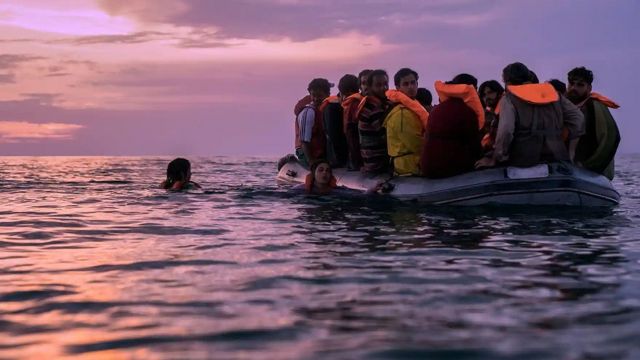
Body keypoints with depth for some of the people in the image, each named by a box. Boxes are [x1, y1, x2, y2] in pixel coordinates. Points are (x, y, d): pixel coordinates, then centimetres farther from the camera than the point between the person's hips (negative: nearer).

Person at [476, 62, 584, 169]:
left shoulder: (509, 98, 2)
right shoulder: (552, 93, 18)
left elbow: (505, 131, -13)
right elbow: (578, 118, 14)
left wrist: (494, 159, -4)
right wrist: (570, 152, 16)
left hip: (524, 163, -5)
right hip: (557, 159, 5)